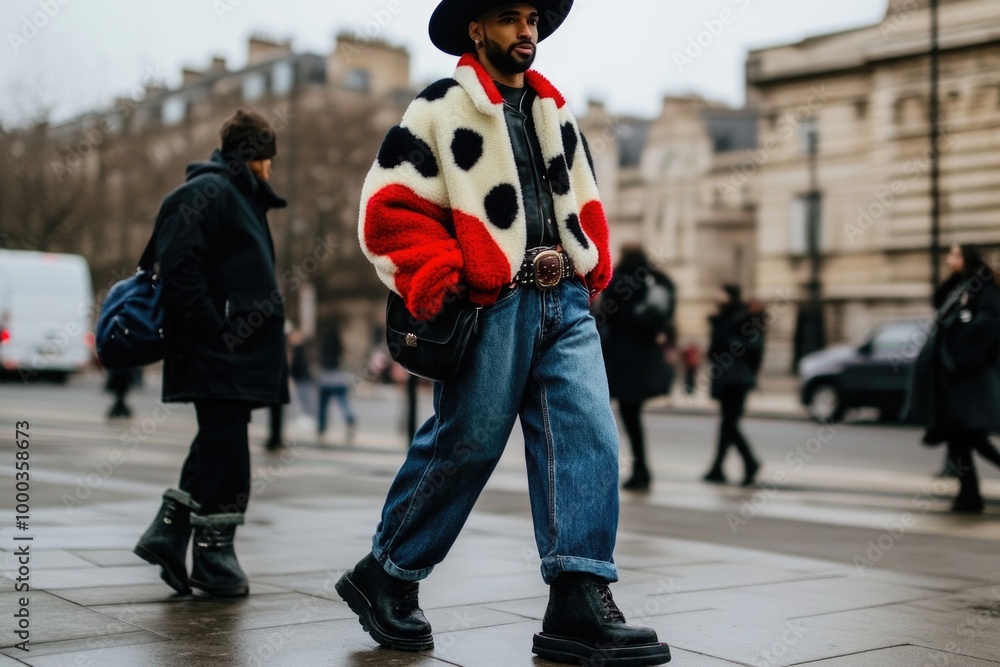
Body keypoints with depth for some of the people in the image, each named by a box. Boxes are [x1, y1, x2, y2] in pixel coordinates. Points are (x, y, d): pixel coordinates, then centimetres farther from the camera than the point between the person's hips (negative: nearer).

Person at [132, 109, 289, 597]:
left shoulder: (243, 197, 23)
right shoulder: (206, 192, -8)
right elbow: (179, 265, -18)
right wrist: (210, 332, -22)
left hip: (242, 351, 10)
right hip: (218, 354, -10)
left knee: (220, 446, 12)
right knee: (223, 450, -5)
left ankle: (167, 533, 18)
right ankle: (213, 557, 4)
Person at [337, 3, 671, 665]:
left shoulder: (556, 112, 21)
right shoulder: (441, 109, 1)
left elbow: (584, 202, 28)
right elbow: (389, 207, -6)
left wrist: (591, 276, 15)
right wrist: (441, 287, -13)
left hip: (566, 303, 6)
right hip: (492, 306, -6)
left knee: (589, 437, -7)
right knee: (462, 449, 0)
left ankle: (579, 604, -6)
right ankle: (385, 577, 20)